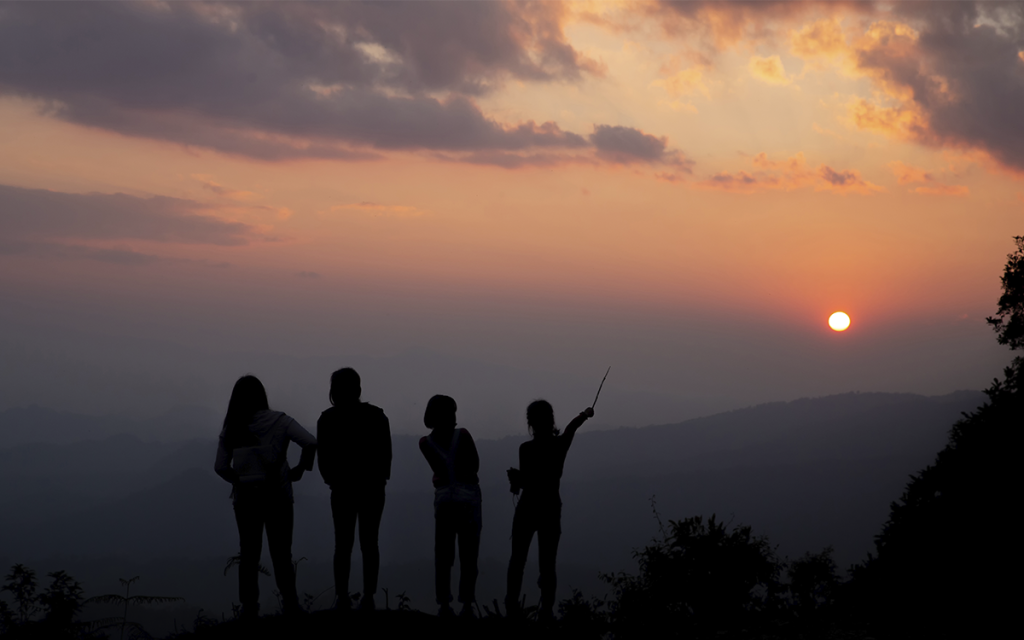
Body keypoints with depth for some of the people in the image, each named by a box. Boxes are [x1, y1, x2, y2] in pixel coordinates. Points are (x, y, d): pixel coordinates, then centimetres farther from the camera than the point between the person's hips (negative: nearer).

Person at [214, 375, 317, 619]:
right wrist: (301, 469, -3)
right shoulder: (278, 421, -6)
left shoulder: (231, 428, 0)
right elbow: (310, 443, -17)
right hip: (277, 495, -2)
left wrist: (241, 480, 11)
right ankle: (290, 604, 3)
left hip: (245, 497, 2)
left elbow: (220, 467, -4)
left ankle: (249, 607, 6)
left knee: (249, 554, 9)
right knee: (281, 553, 6)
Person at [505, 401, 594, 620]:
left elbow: (524, 482, -14)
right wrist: (585, 414, 21)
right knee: (548, 563, 4)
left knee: (517, 560, 7)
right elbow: (572, 427, 12)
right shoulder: (561, 444, -3)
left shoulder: (527, 448, -12)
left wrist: (515, 476, -2)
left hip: (528, 509, -3)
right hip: (551, 509, 3)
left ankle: (512, 606, 5)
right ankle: (546, 610, -3)